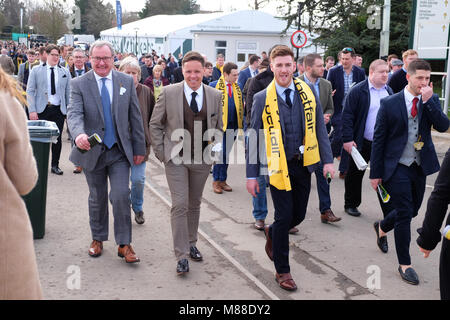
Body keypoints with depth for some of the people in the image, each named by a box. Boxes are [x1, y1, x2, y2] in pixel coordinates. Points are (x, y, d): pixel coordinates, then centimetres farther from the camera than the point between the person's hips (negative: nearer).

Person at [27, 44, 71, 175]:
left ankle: (55, 165, 18)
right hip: (41, 110, -1)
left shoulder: (65, 72, 9)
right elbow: (30, 91, 0)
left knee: (57, 138, 4)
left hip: (59, 110, 2)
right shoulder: (36, 70, 4)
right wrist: (32, 110, -9)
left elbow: (68, 93, 9)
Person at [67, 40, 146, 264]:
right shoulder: (79, 84, -4)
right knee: (97, 198, 13)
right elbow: (74, 113, -18)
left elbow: (135, 117, 4)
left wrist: (139, 148, 3)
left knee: (121, 195, -9)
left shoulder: (126, 81, 1)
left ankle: (124, 244, 5)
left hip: (120, 151, 0)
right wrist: (79, 134, -40)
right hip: (93, 151, 0)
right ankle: (98, 239, 32)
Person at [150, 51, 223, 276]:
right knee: (180, 205, -7)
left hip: (202, 159, 3)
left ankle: (191, 244, 33)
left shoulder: (215, 95, 2)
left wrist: (214, 151, 4)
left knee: (194, 204, 15)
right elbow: (155, 124, 2)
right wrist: (161, 153, -2)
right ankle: (181, 256, 0)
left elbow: (219, 128, 13)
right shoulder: (168, 93, -5)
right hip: (176, 158, -3)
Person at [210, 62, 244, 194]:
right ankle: (216, 181, 9)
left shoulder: (237, 87, 10)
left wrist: (242, 122, 3)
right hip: (219, 125, -4)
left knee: (226, 154, 12)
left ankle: (223, 180, 21)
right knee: (220, 153, -5)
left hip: (233, 126, 5)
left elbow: (241, 105, 12)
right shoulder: (214, 86, -4)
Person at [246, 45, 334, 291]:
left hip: (303, 163, 3)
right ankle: (282, 271, 17)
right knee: (284, 216, -1)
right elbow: (253, 138, -2)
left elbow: (319, 128, 7)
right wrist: (252, 175, -4)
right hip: (278, 166, -3)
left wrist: (327, 160, -1)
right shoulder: (262, 99, -5)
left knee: (299, 214, 10)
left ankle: (272, 233, 44)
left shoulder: (307, 93, 2)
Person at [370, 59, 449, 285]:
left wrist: (428, 100, -22)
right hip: (397, 167, -5)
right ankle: (404, 264, 11)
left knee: (412, 210, 17)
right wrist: (376, 173, -7)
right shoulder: (390, 103, -9)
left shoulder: (432, 101, 2)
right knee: (404, 214, -4)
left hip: (420, 166, 5)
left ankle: (382, 226, 48)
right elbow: (378, 139, -7)